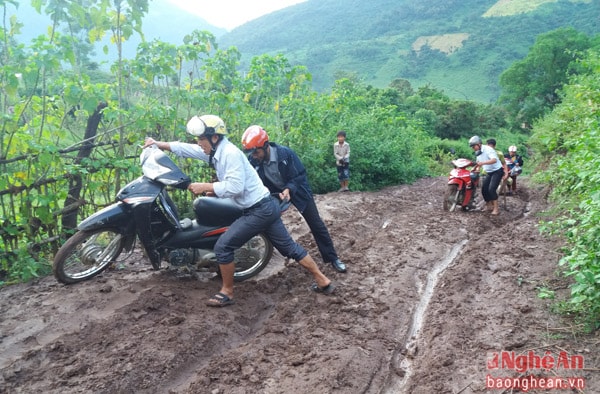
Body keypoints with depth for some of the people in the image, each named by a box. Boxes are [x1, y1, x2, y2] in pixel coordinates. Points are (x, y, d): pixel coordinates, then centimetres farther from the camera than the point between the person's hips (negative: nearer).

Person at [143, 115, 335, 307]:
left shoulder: (230, 153, -18)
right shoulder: (215, 152, 10)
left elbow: (235, 187, -25)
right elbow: (187, 149, 19)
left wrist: (205, 187, -18)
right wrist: (158, 144, 20)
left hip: (258, 210, -10)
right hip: (266, 207, 10)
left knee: (223, 247, -4)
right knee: (289, 248, 16)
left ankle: (226, 293, 12)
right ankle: (323, 281, 23)